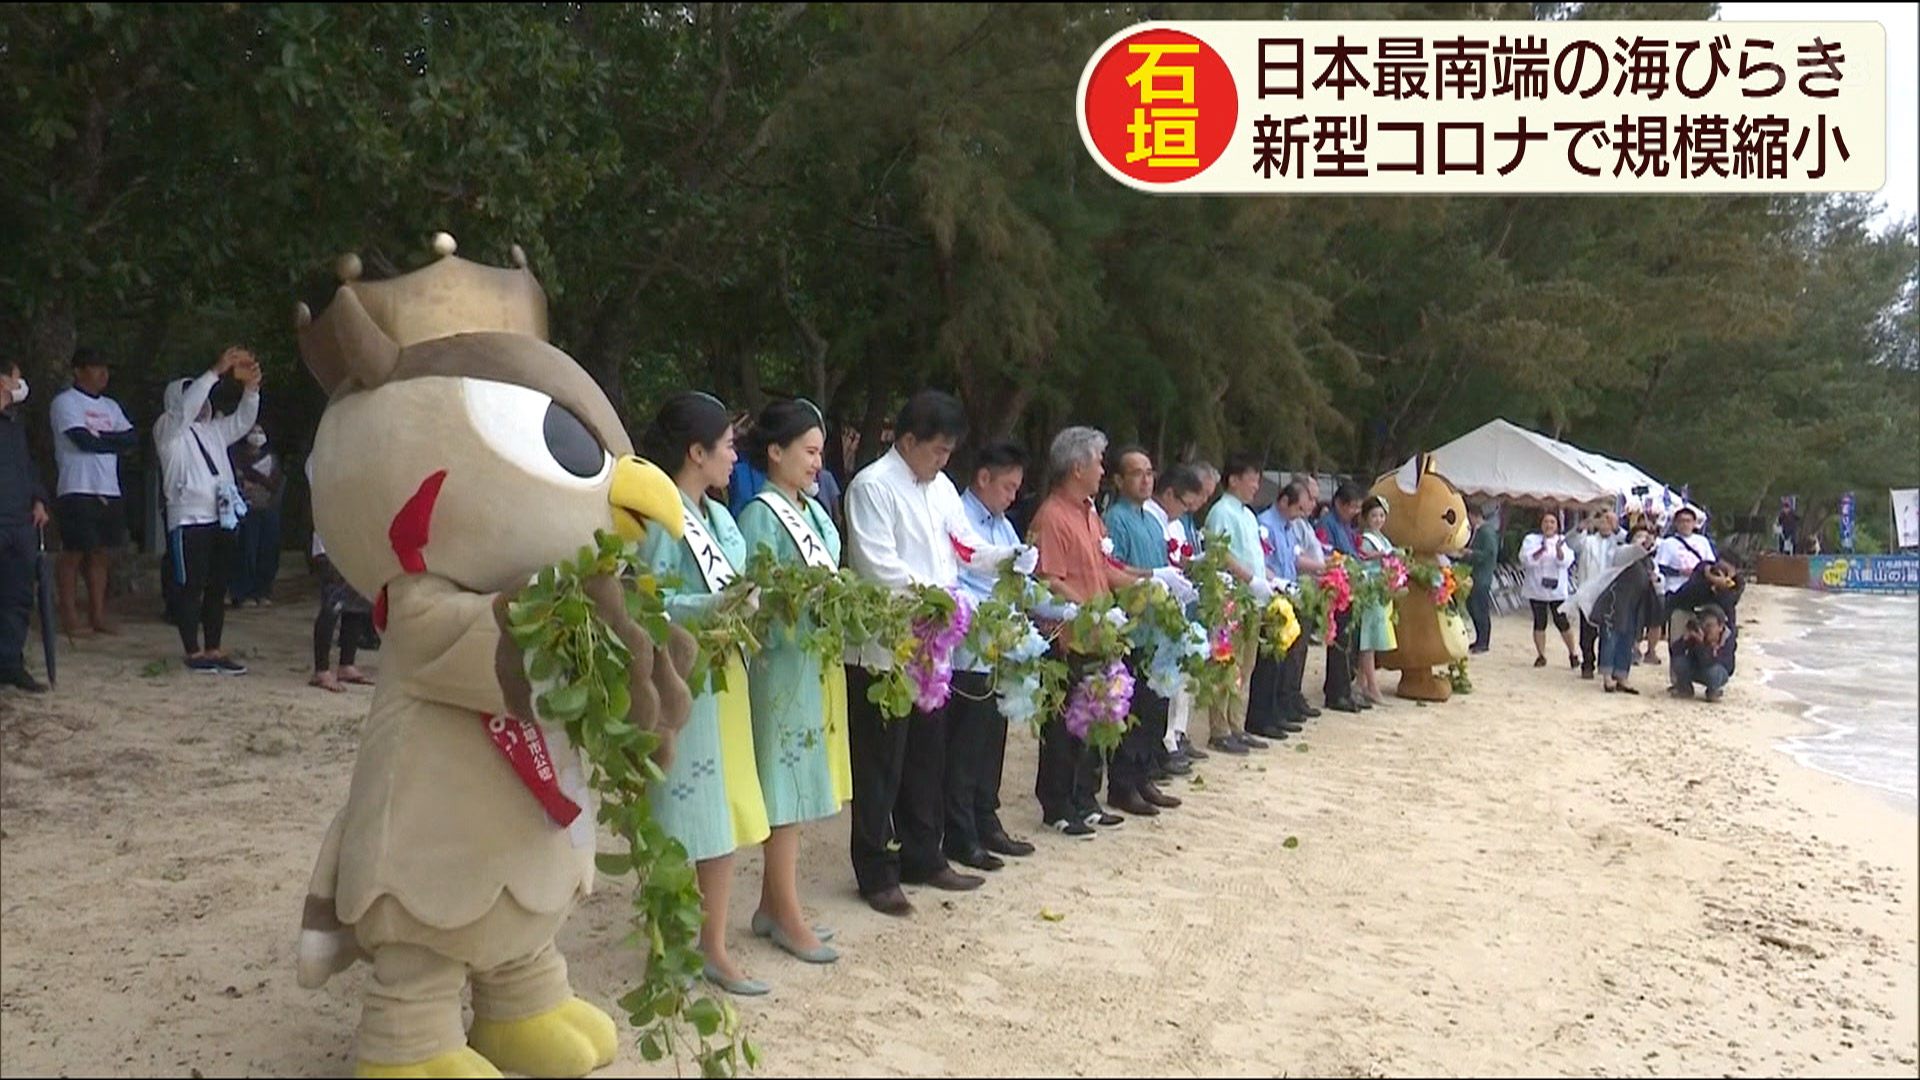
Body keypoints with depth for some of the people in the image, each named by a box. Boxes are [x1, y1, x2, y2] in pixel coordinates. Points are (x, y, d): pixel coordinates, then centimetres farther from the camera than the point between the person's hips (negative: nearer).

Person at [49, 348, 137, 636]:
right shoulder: (65, 402, -2)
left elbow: (133, 438, 7)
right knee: (74, 554, -3)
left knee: (101, 554, 6)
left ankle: (98, 615, 11)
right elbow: (84, 440, -14)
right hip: (78, 490, -6)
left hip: (109, 491, 6)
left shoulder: (110, 406, 18)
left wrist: (100, 437, -6)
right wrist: (115, 442, 2)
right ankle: (70, 617, 2)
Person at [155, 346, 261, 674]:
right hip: (189, 520, -7)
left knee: (218, 587, 8)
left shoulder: (213, 431, 22)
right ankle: (193, 652, 2)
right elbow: (185, 407, -15)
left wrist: (251, 386, -3)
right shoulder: (168, 429, 2)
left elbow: (243, 420, 15)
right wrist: (217, 372, -20)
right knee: (191, 586, -3)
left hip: (222, 518, 7)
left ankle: (214, 650, 13)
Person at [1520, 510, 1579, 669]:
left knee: (1562, 622, -2)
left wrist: (1558, 549, -26)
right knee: (1539, 622, 3)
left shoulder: (1564, 541, 6)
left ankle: (1573, 654, 13)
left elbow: (1565, 562, -8)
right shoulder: (1531, 539, 3)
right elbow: (1526, 560, -11)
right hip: (1536, 589, 0)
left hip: (1557, 589, 0)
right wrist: (1541, 550, -26)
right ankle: (1541, 656, 12)